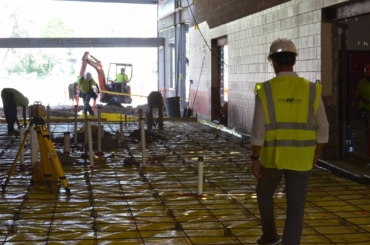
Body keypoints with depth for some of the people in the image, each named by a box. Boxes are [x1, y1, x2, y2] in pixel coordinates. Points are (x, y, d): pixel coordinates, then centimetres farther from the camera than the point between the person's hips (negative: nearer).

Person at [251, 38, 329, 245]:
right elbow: (323, 128, -1)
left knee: (264, 192, 27)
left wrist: (255, 159, -2)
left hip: (272, 157, 0)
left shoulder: (265, 90, -9)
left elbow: (259, 130, -10)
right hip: (301, 158, 0)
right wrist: (317, 154, 14)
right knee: (296, 208, 6)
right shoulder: (311, 90, -5)